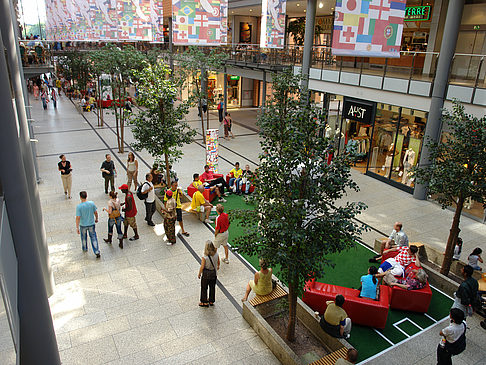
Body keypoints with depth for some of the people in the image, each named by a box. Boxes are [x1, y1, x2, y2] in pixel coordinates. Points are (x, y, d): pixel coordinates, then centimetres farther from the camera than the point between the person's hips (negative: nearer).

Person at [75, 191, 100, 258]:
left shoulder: (79, 206, -19)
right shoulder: (91, 203, -12)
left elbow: (78, 217, -20)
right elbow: (95, 212, 0)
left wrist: (77, 227, -15)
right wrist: (96, 219, 18)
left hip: (83, 225, -1)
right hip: (91, 224, 1)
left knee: (84, 238, 22)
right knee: (93, 238, 8)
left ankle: (85, 249, 43)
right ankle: (97, 252, 2)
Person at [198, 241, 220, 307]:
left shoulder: (204, 257, -29)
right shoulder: (216, 254, -16)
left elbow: (202, 267, -19)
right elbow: (218, 262, 2)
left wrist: (199, 274, -1)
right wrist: (218, 266, 24)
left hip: (206, 275, -4)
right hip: (214, 273, 4)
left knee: (204, 288, 18)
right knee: (212, 287, 22)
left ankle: (205, 302, 33)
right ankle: (211, 301, 38)